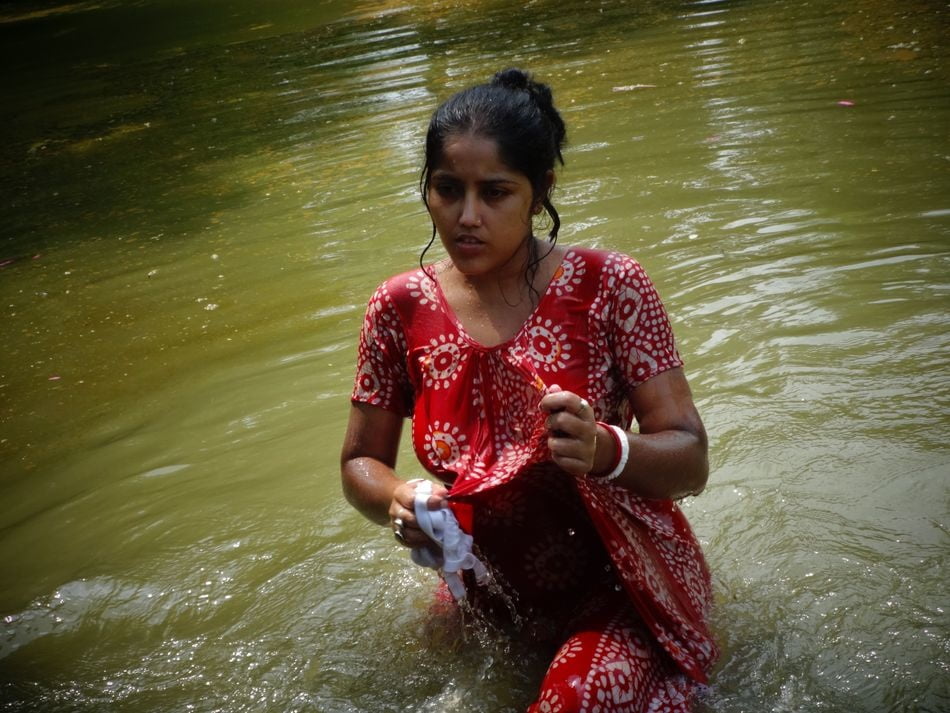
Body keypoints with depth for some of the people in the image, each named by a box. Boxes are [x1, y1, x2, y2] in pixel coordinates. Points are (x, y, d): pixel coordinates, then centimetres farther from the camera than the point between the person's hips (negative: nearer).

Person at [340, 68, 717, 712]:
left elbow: (690, 463, -15)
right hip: (492, 598, 4)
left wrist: (604, 451, -36)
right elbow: (360, 462, 3)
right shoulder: (400, 309, -7)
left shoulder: (609, 287, -15)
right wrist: (397, 501, -21)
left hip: (621, 587, -4)